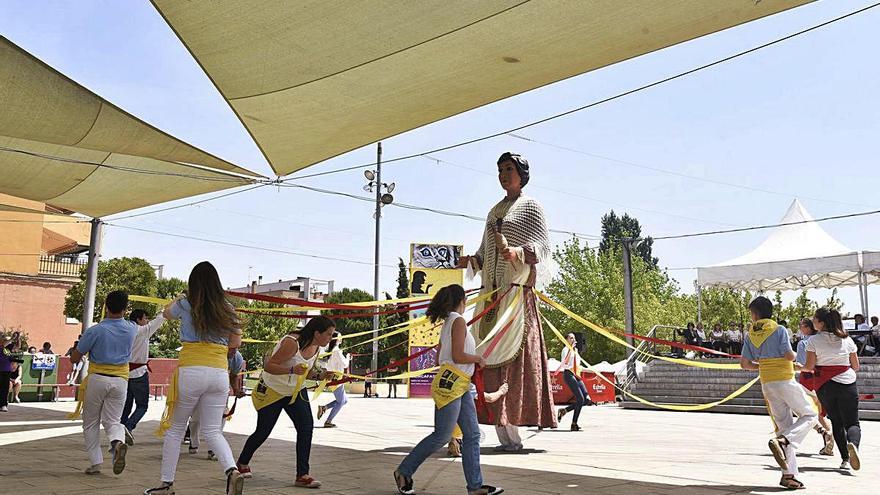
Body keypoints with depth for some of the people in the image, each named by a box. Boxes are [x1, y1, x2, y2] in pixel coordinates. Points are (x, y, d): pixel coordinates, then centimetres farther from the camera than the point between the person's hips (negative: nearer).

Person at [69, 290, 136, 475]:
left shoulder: (95, 331, -12)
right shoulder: (131, 329, 0)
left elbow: (74, 358, -3)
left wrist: (80, 347, 14)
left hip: (97, 379, -3)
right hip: (120, 379, 3)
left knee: (91, 423, 12)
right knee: (112, 421, 8)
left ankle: (96, 462, 8)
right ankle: (118, 442, -24)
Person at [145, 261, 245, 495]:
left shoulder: (186, 305, 1)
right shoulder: (228, 309, 7)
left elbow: (167, 313, 25)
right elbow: (236, 343, 15)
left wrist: (180, 296, 41)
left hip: (191, 371, -3)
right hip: (220, 373, 3)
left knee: (175, 428, 14)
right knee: (212, 430, 9)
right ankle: (232, 471, -14)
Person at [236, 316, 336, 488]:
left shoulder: (316, 348, -3)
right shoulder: (292, 343, -29)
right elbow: (268, 366, -29)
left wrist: (320, 376, -8)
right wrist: (292, 370, -43)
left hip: (296, 392, 6)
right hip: (272, 391, -6)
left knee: (307, 426, -14)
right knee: (263, 432, 5)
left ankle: (302, 475, -10)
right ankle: (243, 463, 35)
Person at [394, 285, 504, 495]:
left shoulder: (448, 323, 18)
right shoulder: (458, 321, -10)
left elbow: (440, 357, 20)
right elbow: (458, 356, -18)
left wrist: (472, 360, 25)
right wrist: (478, 358, -2)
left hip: (462, 386, 10)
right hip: (450, 383, -10)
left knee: (472, 434, 7)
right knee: (441, 436, -3)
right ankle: (404, 472, 9)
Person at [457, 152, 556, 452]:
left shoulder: (530, 206, 5)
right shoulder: (494, 211, 23)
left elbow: (543, 246, -6)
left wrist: (519, 252, -24)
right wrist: (471, 261, 3)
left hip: (517, 289, -6)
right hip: (492, 291, 6)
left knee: (516, 355, -12)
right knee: (493, 357, -2)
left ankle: (512, 433, -11)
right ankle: (505, 434, 0)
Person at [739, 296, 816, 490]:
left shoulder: (751, 334, 7)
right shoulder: (779, 329, -8)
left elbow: (744, 363, 6)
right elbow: (789, 355, -16)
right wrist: (795, 355, 7)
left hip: (766, 384, 6)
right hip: (785, 380, -5)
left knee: (784, 426, 9)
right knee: (809, 414, 9)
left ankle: (789, 474, 4)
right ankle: (782, 441, -14)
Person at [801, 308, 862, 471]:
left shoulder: (814, 340, -5)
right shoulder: (847, 340, 3)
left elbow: (809, 367, -7)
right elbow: (856, 366, 9)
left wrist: (801, 367, 15)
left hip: (824, 386, -1)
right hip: (848, 384, 1)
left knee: (837, 422, 14)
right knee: (852, 423, 4)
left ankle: (845, 458, 7)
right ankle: (853, 444, -27)